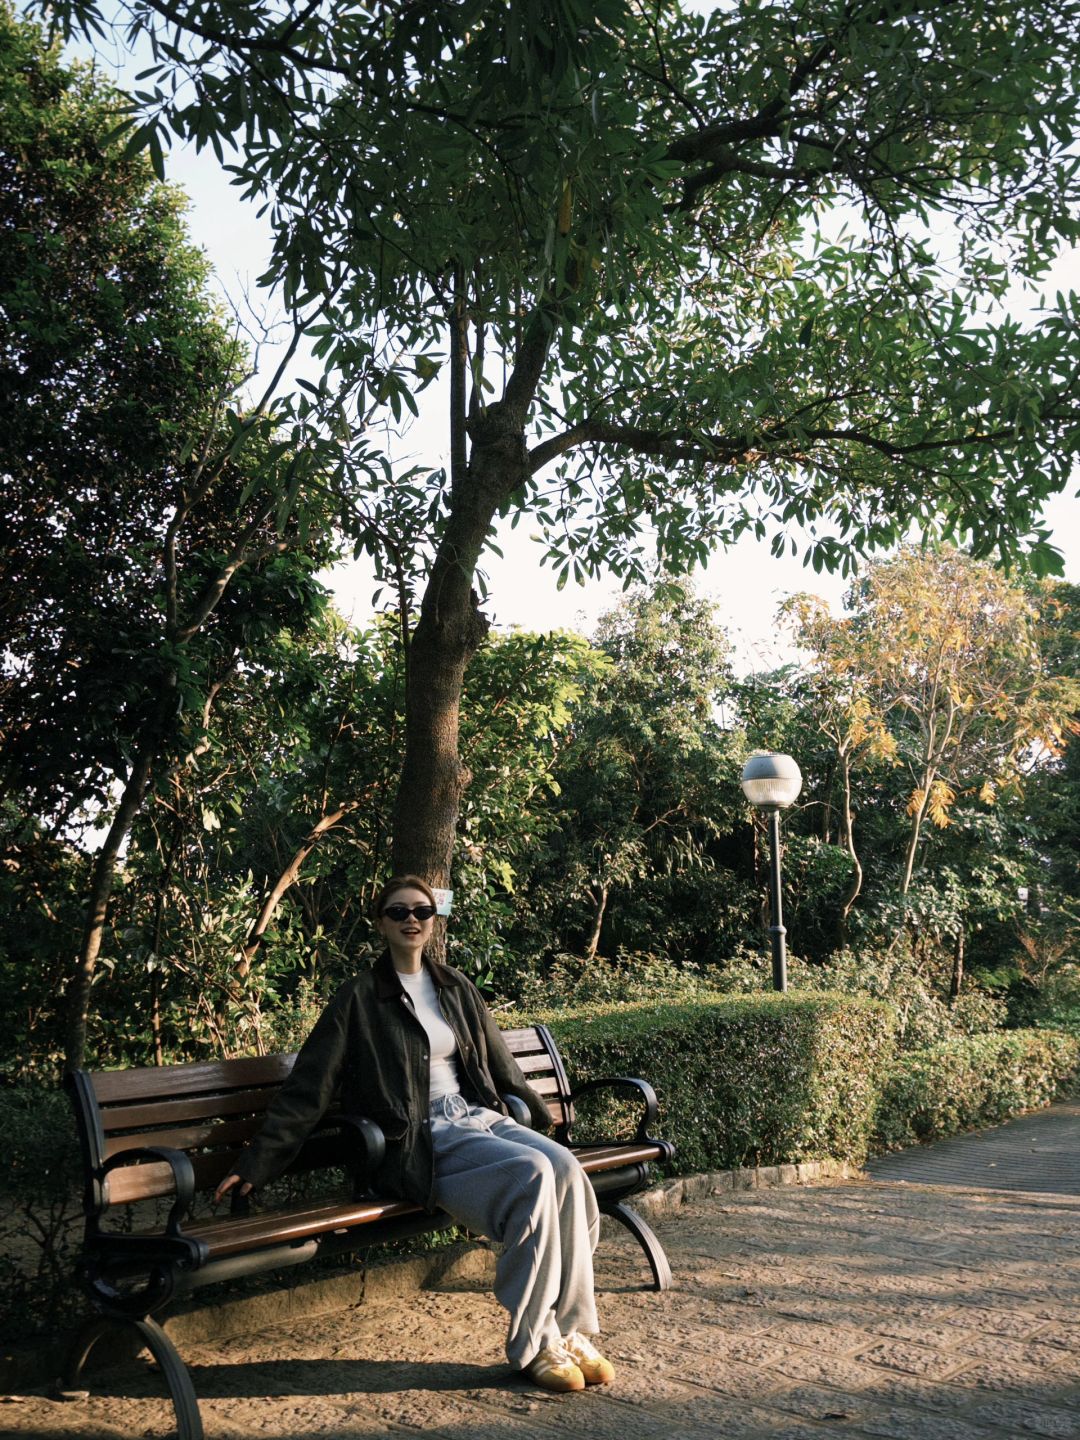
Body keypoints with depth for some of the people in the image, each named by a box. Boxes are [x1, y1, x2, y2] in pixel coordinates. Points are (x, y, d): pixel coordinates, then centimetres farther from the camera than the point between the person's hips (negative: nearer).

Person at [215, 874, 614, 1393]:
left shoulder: (456, 987, 14)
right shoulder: (360, 997, -2)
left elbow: (501, 1063, 26)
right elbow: (307, 1087, -3)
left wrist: (543, 1117, 34)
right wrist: (255, 1163, -7)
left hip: (480, 1117, 6)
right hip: (421, 1141, -6)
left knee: (566, 1169, -23)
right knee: (534, 1173, -29)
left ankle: (571, 1330, -11)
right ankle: (533, 1344, -16)